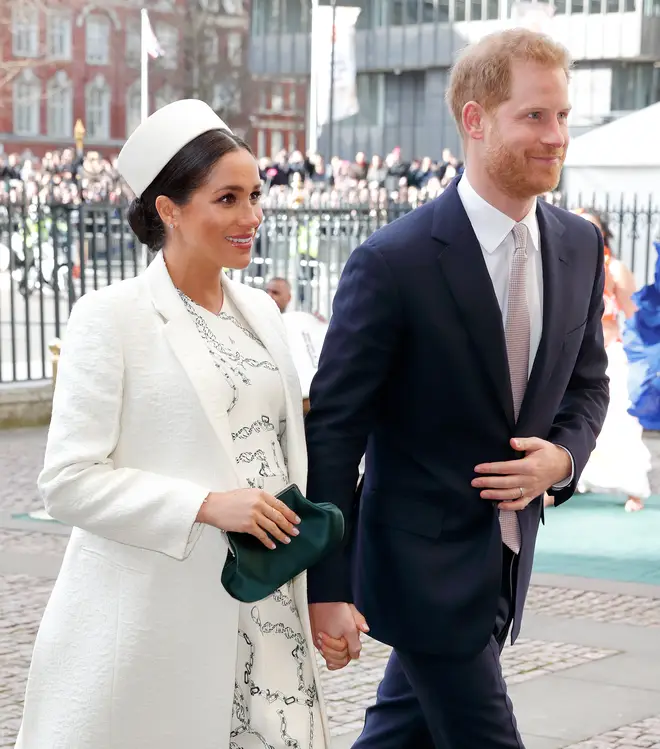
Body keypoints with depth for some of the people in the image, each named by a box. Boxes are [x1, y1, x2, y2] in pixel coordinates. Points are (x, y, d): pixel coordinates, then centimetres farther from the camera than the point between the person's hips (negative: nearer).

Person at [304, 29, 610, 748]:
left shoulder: (579, 246, 2)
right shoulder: (394, 262, -18)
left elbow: (586, 383, 16)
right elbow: (332, 428, -15)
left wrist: (563, 457, -8)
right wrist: (325, 587, -16)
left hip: (508, 556, 6)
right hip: (423, 562, -6)